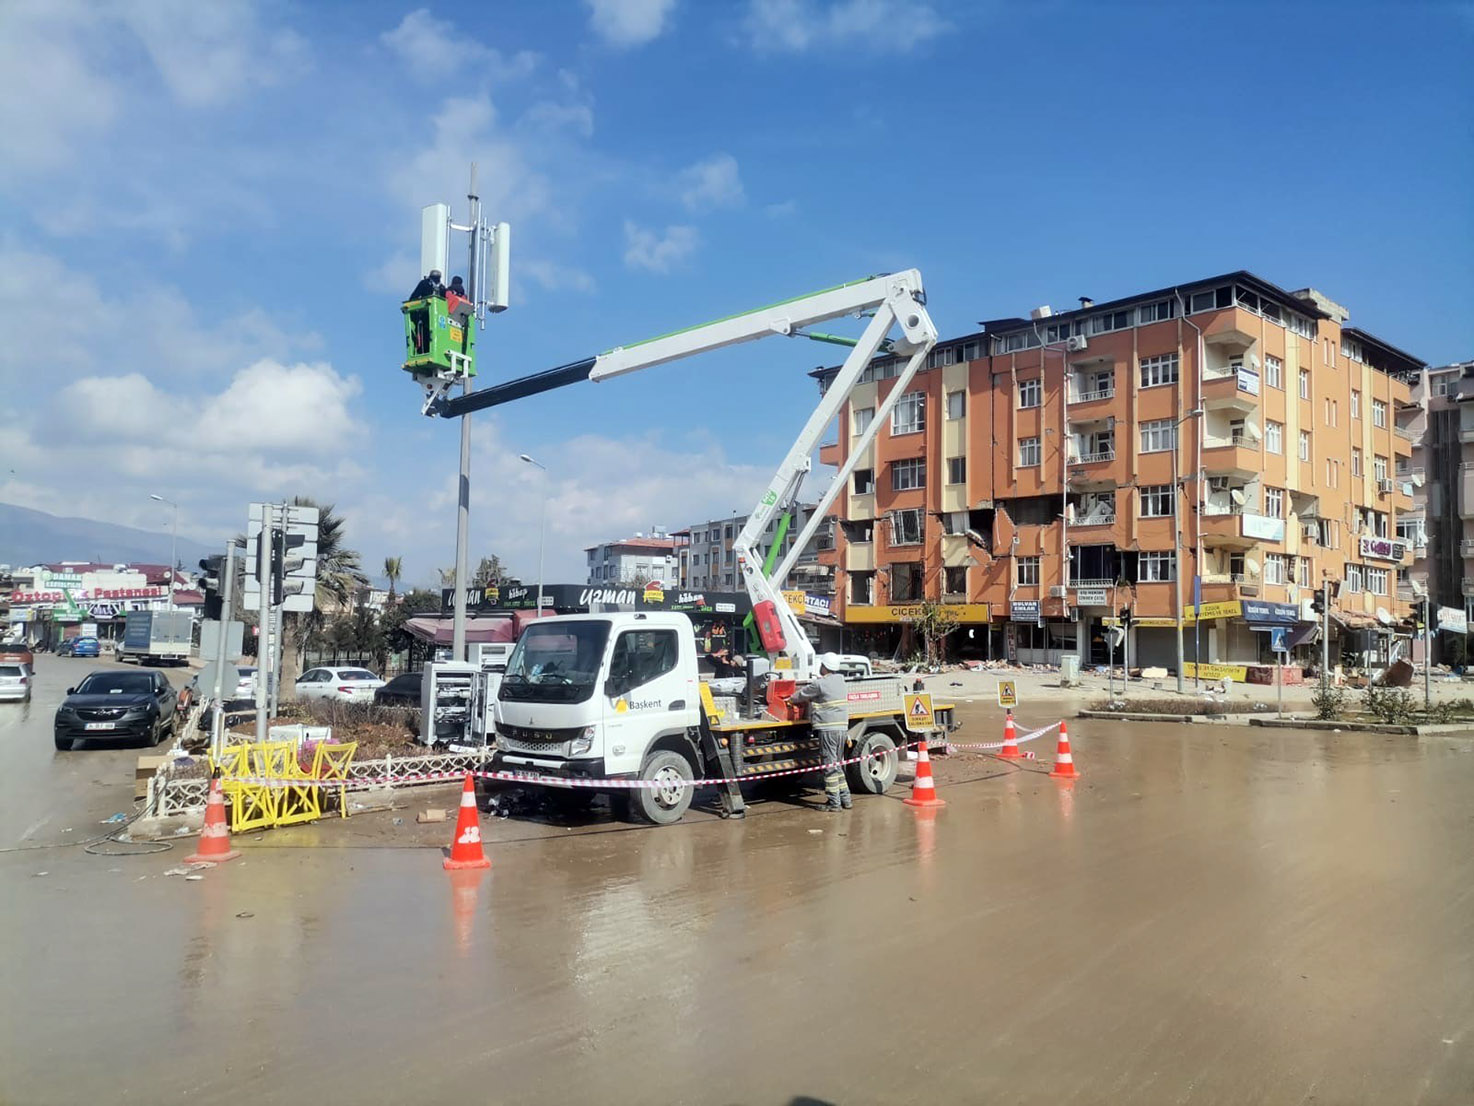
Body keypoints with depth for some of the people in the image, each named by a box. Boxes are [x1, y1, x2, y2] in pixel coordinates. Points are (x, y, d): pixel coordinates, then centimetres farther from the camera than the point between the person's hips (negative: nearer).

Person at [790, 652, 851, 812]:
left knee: (829, 765, -4)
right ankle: (845, 798, 19)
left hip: (828, 728, -8)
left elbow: (801, 695, 3)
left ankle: (834, 802, -3)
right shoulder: (840, 681, 12)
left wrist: (791, 699, 22)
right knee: (837, 765, 17)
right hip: (842, 727, 8)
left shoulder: (819, 684, -11)